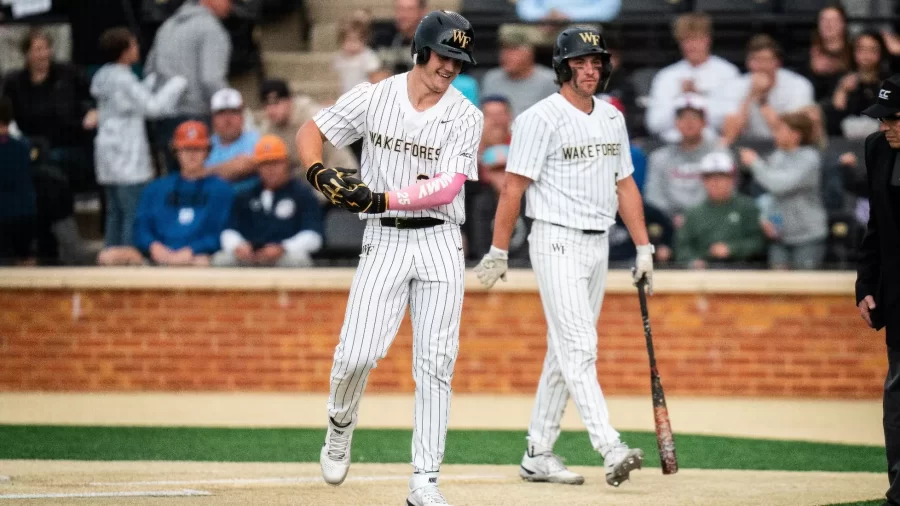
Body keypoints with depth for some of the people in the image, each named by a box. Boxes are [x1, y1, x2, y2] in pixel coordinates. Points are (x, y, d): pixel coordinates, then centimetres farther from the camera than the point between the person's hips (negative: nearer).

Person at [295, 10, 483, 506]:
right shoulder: (373, 97, 1)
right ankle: (340, 426, 22)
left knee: (435, 364, -4)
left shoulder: (465, 116, -2)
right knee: (357, 354, -11)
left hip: (440, 244, 0)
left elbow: (447, 186, -12)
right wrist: (319, 173, -14)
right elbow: (309, 133, 6)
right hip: (384, 241, 0)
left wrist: (382, 198, -20)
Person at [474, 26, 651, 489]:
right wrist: (498, 254, -12)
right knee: (579, 347, -14)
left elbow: (625, 185, 16)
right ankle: (610, 450, -25)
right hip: (557, 242, -8)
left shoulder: (612, 118, 12)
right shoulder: (540, 119, -9)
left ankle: (538, 455, 15)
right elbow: (513, 188, -10)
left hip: (598, 244, 8)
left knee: (565, 351, 10)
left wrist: (643, 248, 11)